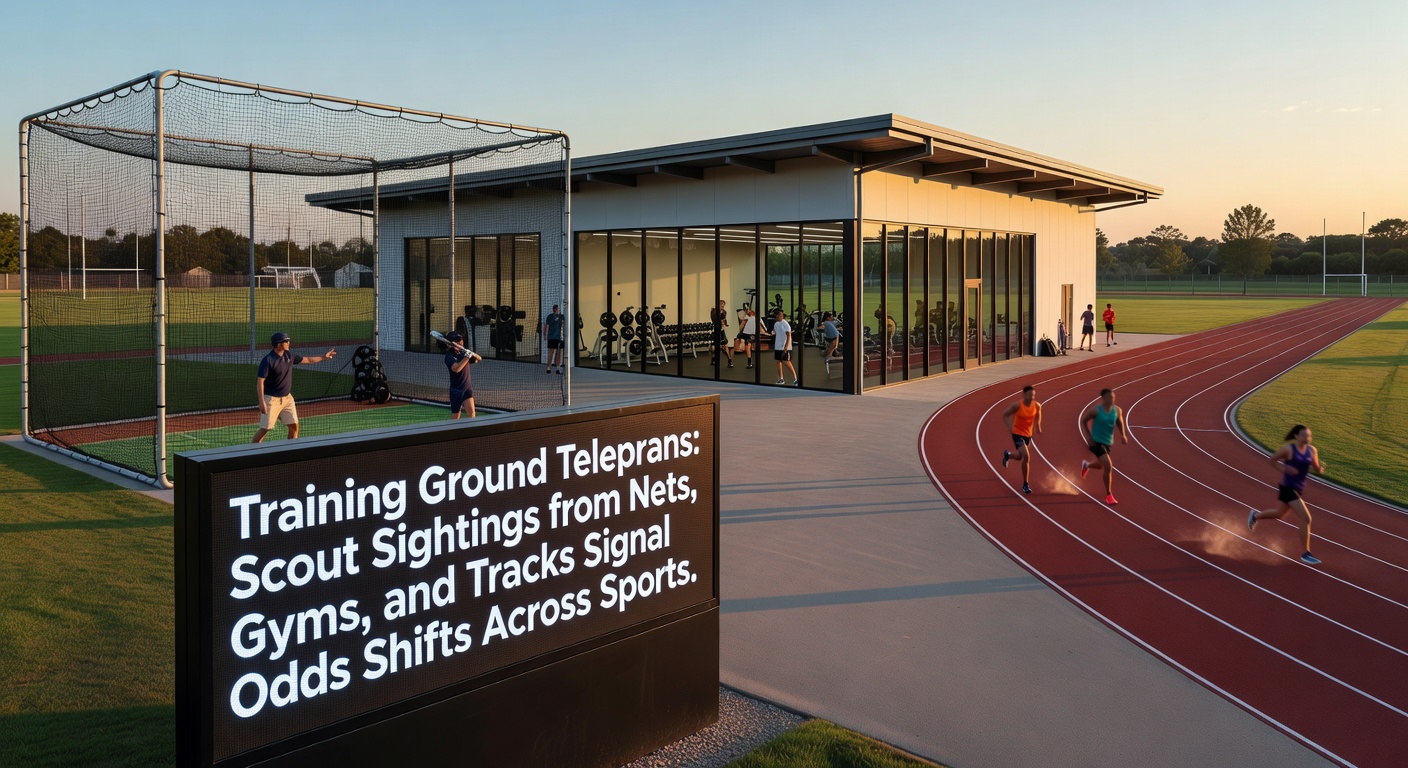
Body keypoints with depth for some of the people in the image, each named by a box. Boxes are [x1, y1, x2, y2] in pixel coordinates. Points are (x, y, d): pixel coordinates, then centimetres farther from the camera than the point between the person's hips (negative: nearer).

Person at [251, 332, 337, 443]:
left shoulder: (289, 355, 4)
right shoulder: (268, 360, -17)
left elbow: (307, 360, 20)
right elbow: (260, 382, -18)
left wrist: (323, 357, 19)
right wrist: (262, 402, -23)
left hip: (287, 398, 7)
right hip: (272, 399, -7)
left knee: (294, 425, 6)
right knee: (265, 428, -6)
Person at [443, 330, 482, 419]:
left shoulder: (463, 353, 6)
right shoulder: (449, 356, -11)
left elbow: (479, 359, 11)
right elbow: (456, 369, -28)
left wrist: (472, 354, -9)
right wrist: (467, 357, -30)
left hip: (467, 388, 4)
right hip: (456, 389, -4)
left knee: (471, 411, -16)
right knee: (455, 416, 6)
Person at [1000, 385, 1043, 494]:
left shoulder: (1037, 406, -9)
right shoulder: (1017, 405, -21)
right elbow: (1004, 414, -9)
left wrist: (1038, 424, -3)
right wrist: (1009, 427, -20)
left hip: (1028, 434, 6)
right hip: (1017, 434, -6)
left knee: (1020, 456, 21)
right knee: (1026, 457, -19)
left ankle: (1007, 455, 59)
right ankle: (1025, 484, -7)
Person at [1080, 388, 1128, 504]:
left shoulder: (1117, 410, -5)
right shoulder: (1095, 410, -17)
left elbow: (1120, 422, 12)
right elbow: (1083, 421, -5)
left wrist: (1123, 435, -4)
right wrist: (1088, 436, -11)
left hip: (1108, 442, 6)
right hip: (1096, 442, -6)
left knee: (1101, 465, 24)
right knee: (1108, 466, -17)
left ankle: (1086, 465, 61)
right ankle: (1109, 495, -3)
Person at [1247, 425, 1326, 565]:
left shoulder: (1312, 450, 1)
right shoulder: (1288, 448, -15)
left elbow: (1317, 469, 6)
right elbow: (1272, 460, -4)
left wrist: (1321, 468, -17)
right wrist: (1285, 468, -20)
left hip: (1298, 489, 7)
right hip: (1288, 488, -7)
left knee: (1279, 514, 27)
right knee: (1306, 519, -13)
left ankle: (1255, 516, 54)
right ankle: (1305, 554, -4)